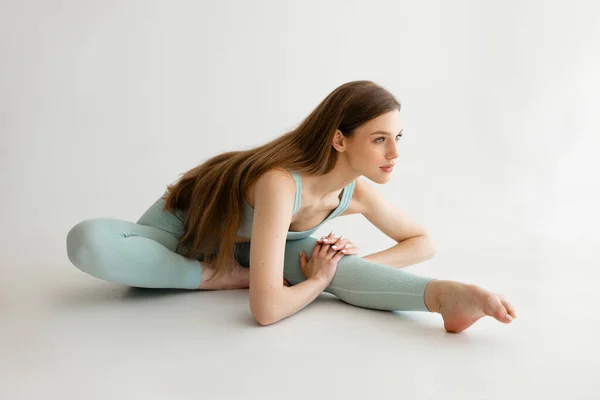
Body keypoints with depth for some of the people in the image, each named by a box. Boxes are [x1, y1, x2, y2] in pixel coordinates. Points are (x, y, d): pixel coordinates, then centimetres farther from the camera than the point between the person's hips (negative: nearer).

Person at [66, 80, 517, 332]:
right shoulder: (280, 183, -42)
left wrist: (354, 265, -21)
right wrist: (319, 279, -26)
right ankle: (228, 277, -28)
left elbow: (423, 241, -4)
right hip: (184, 224, -3)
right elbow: (266, 310, -46)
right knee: (88, 242, -32)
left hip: (245, 247, 4)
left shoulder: (358, 193, -20)